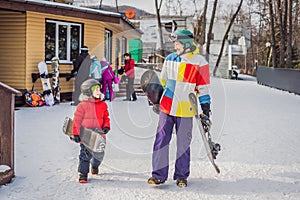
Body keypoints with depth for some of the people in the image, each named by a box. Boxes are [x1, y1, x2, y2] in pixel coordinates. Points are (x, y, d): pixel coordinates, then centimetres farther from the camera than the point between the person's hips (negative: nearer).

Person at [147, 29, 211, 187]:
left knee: (183, 143, 5)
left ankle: (181, 176, 19)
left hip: (185, 110, -3)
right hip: (166, 107, 4)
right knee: (161, 140, 1)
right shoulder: (170, 59, 9)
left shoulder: (199, 62, -4)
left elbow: (203, 88, 0)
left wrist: (206, 108, -1)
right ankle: (159, 174, 9)